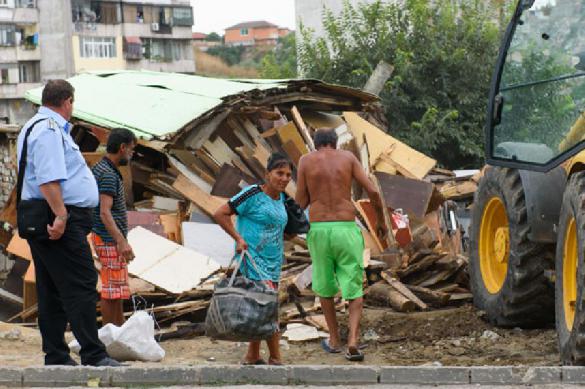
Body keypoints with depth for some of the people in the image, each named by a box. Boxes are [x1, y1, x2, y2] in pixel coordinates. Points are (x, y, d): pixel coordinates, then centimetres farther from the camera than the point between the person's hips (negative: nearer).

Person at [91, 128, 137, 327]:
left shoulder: (100, 168, 13)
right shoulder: (109, 175, -18)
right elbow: (105, 213, -26)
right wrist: (121, 241, -34)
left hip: (111, 238, 11)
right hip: (110, 240, -11)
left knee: (118, 288, 16)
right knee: (113, 290, -7)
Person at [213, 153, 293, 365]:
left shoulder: (281, 198, 11)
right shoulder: (253, 194, -11)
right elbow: (220, 214, -12)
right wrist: (238, 238, -14)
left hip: (273, 263, 8)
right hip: (253, 259, -8)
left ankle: (252, 357, 23)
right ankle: (276, 360, -8)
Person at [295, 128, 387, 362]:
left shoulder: (306, 161, 5)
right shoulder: (348, 157, 7)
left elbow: (300, 203, 4)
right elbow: (372, 191, 0)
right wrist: (381, 220, 15)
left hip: (319, 229, 0)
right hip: (347, 229, 0)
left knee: (324, 286, 22)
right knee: (354, 289, 8)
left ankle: (334, 340, 27)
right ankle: (353, 341, -11)